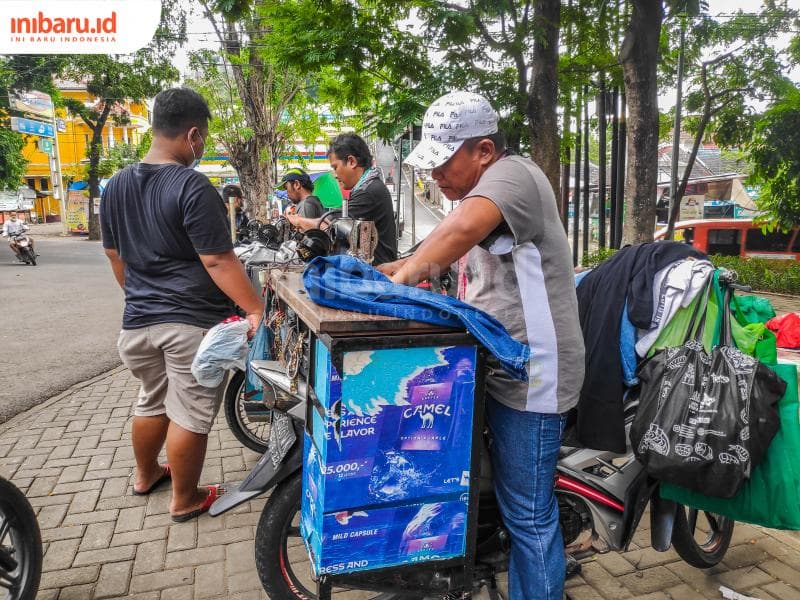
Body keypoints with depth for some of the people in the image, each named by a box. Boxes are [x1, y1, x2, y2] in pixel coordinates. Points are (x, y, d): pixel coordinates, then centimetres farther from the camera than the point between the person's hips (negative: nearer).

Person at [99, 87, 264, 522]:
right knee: (189, 415, 7)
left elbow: (115, 256, 16)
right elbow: (218, 261, -21)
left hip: (138, 320, 8)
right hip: (192, 321, -7)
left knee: (152, 401, 25)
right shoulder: (193, 187, -17)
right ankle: (185, 500, 22)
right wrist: (256, 311, -19)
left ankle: (146, 475, 44)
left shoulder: (116, 185, 7)